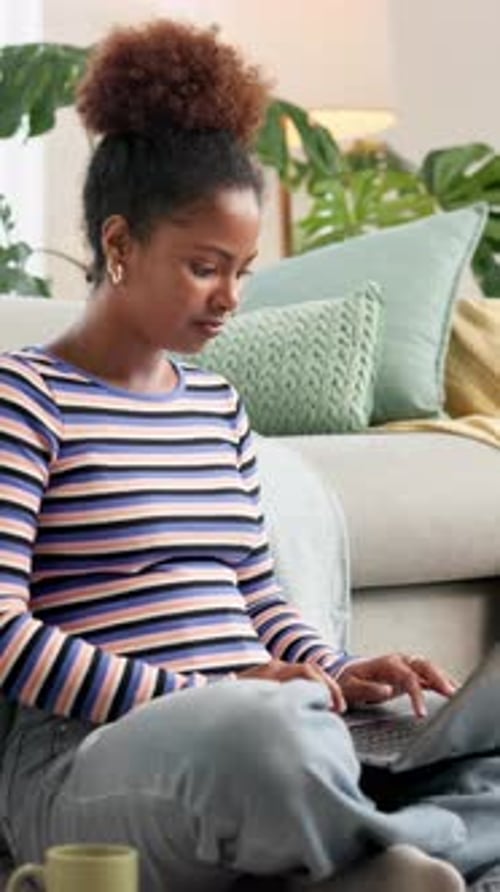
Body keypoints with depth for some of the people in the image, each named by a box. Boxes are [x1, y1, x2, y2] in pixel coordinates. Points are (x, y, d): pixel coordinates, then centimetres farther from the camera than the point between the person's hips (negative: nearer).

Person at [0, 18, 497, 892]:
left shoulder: (216, 404, 18)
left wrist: (335, 675, 1)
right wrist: (194, 694, -19)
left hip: (253, 731, 7)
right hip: (87, 753, -7)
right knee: (260, 727, -40)